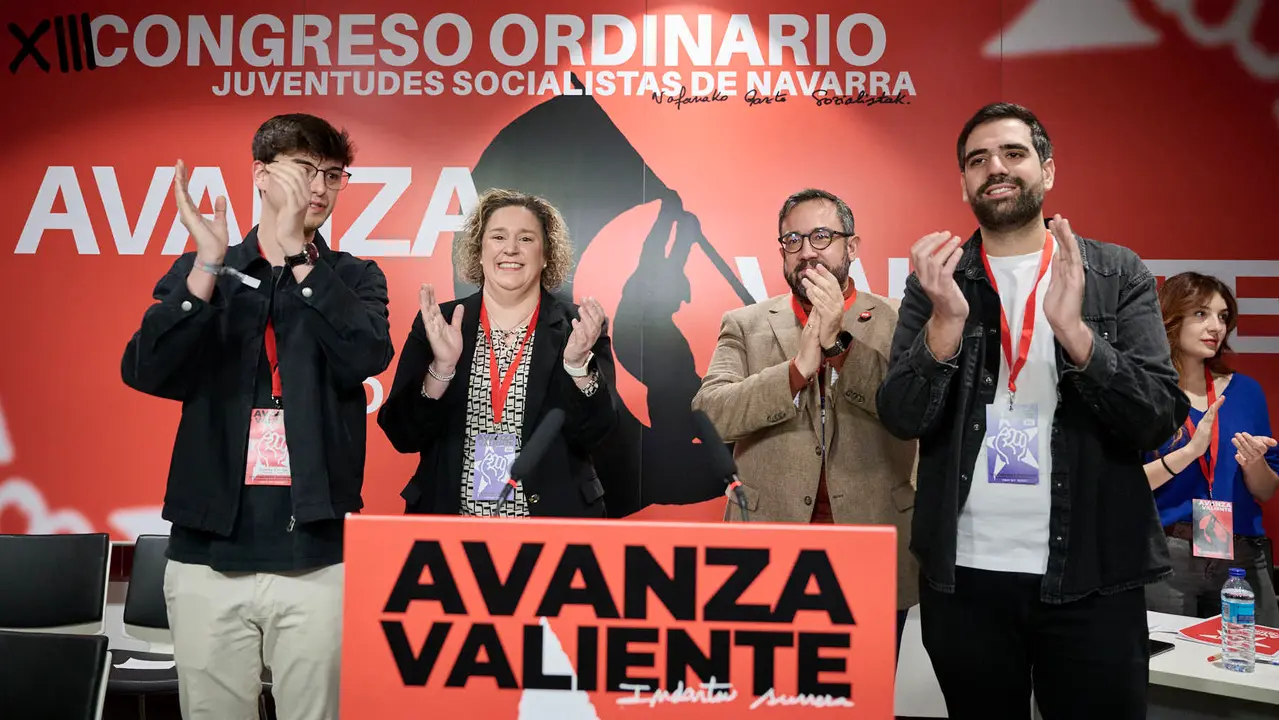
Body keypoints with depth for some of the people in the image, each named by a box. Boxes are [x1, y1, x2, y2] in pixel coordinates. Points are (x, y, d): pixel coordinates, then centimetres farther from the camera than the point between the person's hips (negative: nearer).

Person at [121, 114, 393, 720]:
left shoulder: (353, 279, 7)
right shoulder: (197, 273, 8)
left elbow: (368, 357, -14)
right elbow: (146, 373, -7)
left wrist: (298, 253, -19)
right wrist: (207, 267, -18)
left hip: (317, 556, -1)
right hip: (209, 554, 1)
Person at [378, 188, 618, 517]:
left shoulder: (579, 327, -4)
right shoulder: (437, 324, -3)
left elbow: (593, 433, -10)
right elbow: (403, 435, -7)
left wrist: (577, 363, -24)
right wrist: (441, 367, -22)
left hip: (550, 515, 0)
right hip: (450, 513, 1)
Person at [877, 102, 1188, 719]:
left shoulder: (1118, 274, 1)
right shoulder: (935, 278, 3)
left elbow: (1161, 418, -7)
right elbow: (902, 418, -5)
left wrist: (1073, 328, -22)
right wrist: (948, 319, -21)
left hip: (1092, 576, 0)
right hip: (962, 575, 1)